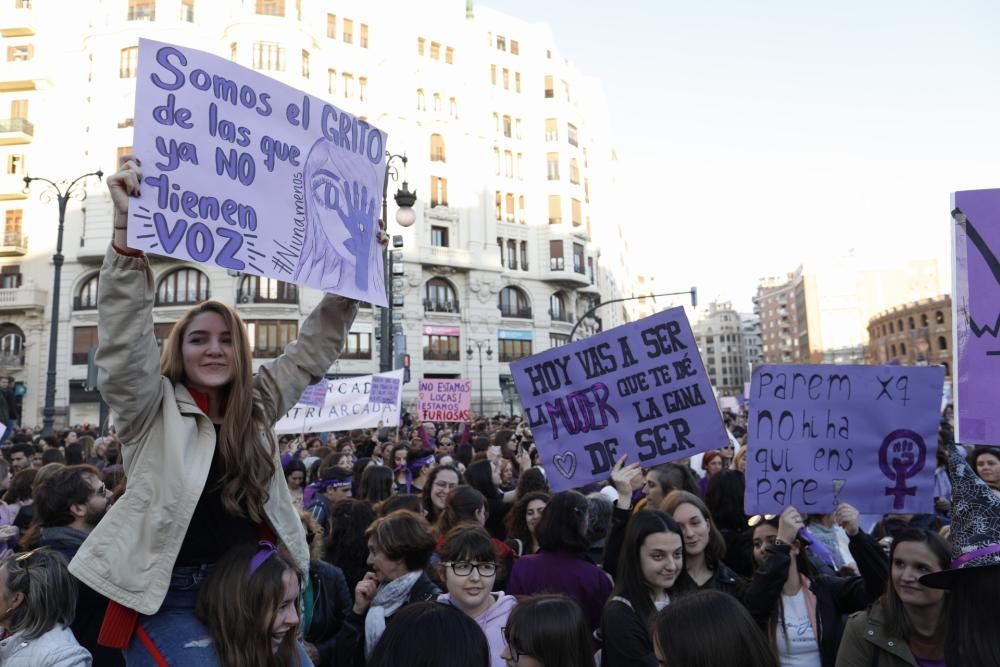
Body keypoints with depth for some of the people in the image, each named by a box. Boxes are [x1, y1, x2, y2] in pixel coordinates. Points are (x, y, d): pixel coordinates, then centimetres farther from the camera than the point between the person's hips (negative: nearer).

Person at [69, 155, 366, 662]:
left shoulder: (256, 405, 7)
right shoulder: (150, 409, -4)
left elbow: (314, 349, 10)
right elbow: (124, 343, -19)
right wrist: (126, 227, -30)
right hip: (170, 600, -4)